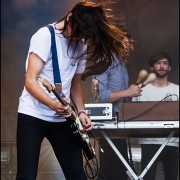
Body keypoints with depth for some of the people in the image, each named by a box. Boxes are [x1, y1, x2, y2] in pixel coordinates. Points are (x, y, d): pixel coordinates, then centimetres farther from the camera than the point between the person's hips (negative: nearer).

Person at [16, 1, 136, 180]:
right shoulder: (45, 36, -11)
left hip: (62, 118, 6)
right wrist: (52, 104, -33)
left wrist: (81, 112, 3)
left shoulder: (81, 45, 9)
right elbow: (30, 81, -17)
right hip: (32, 115, -6)